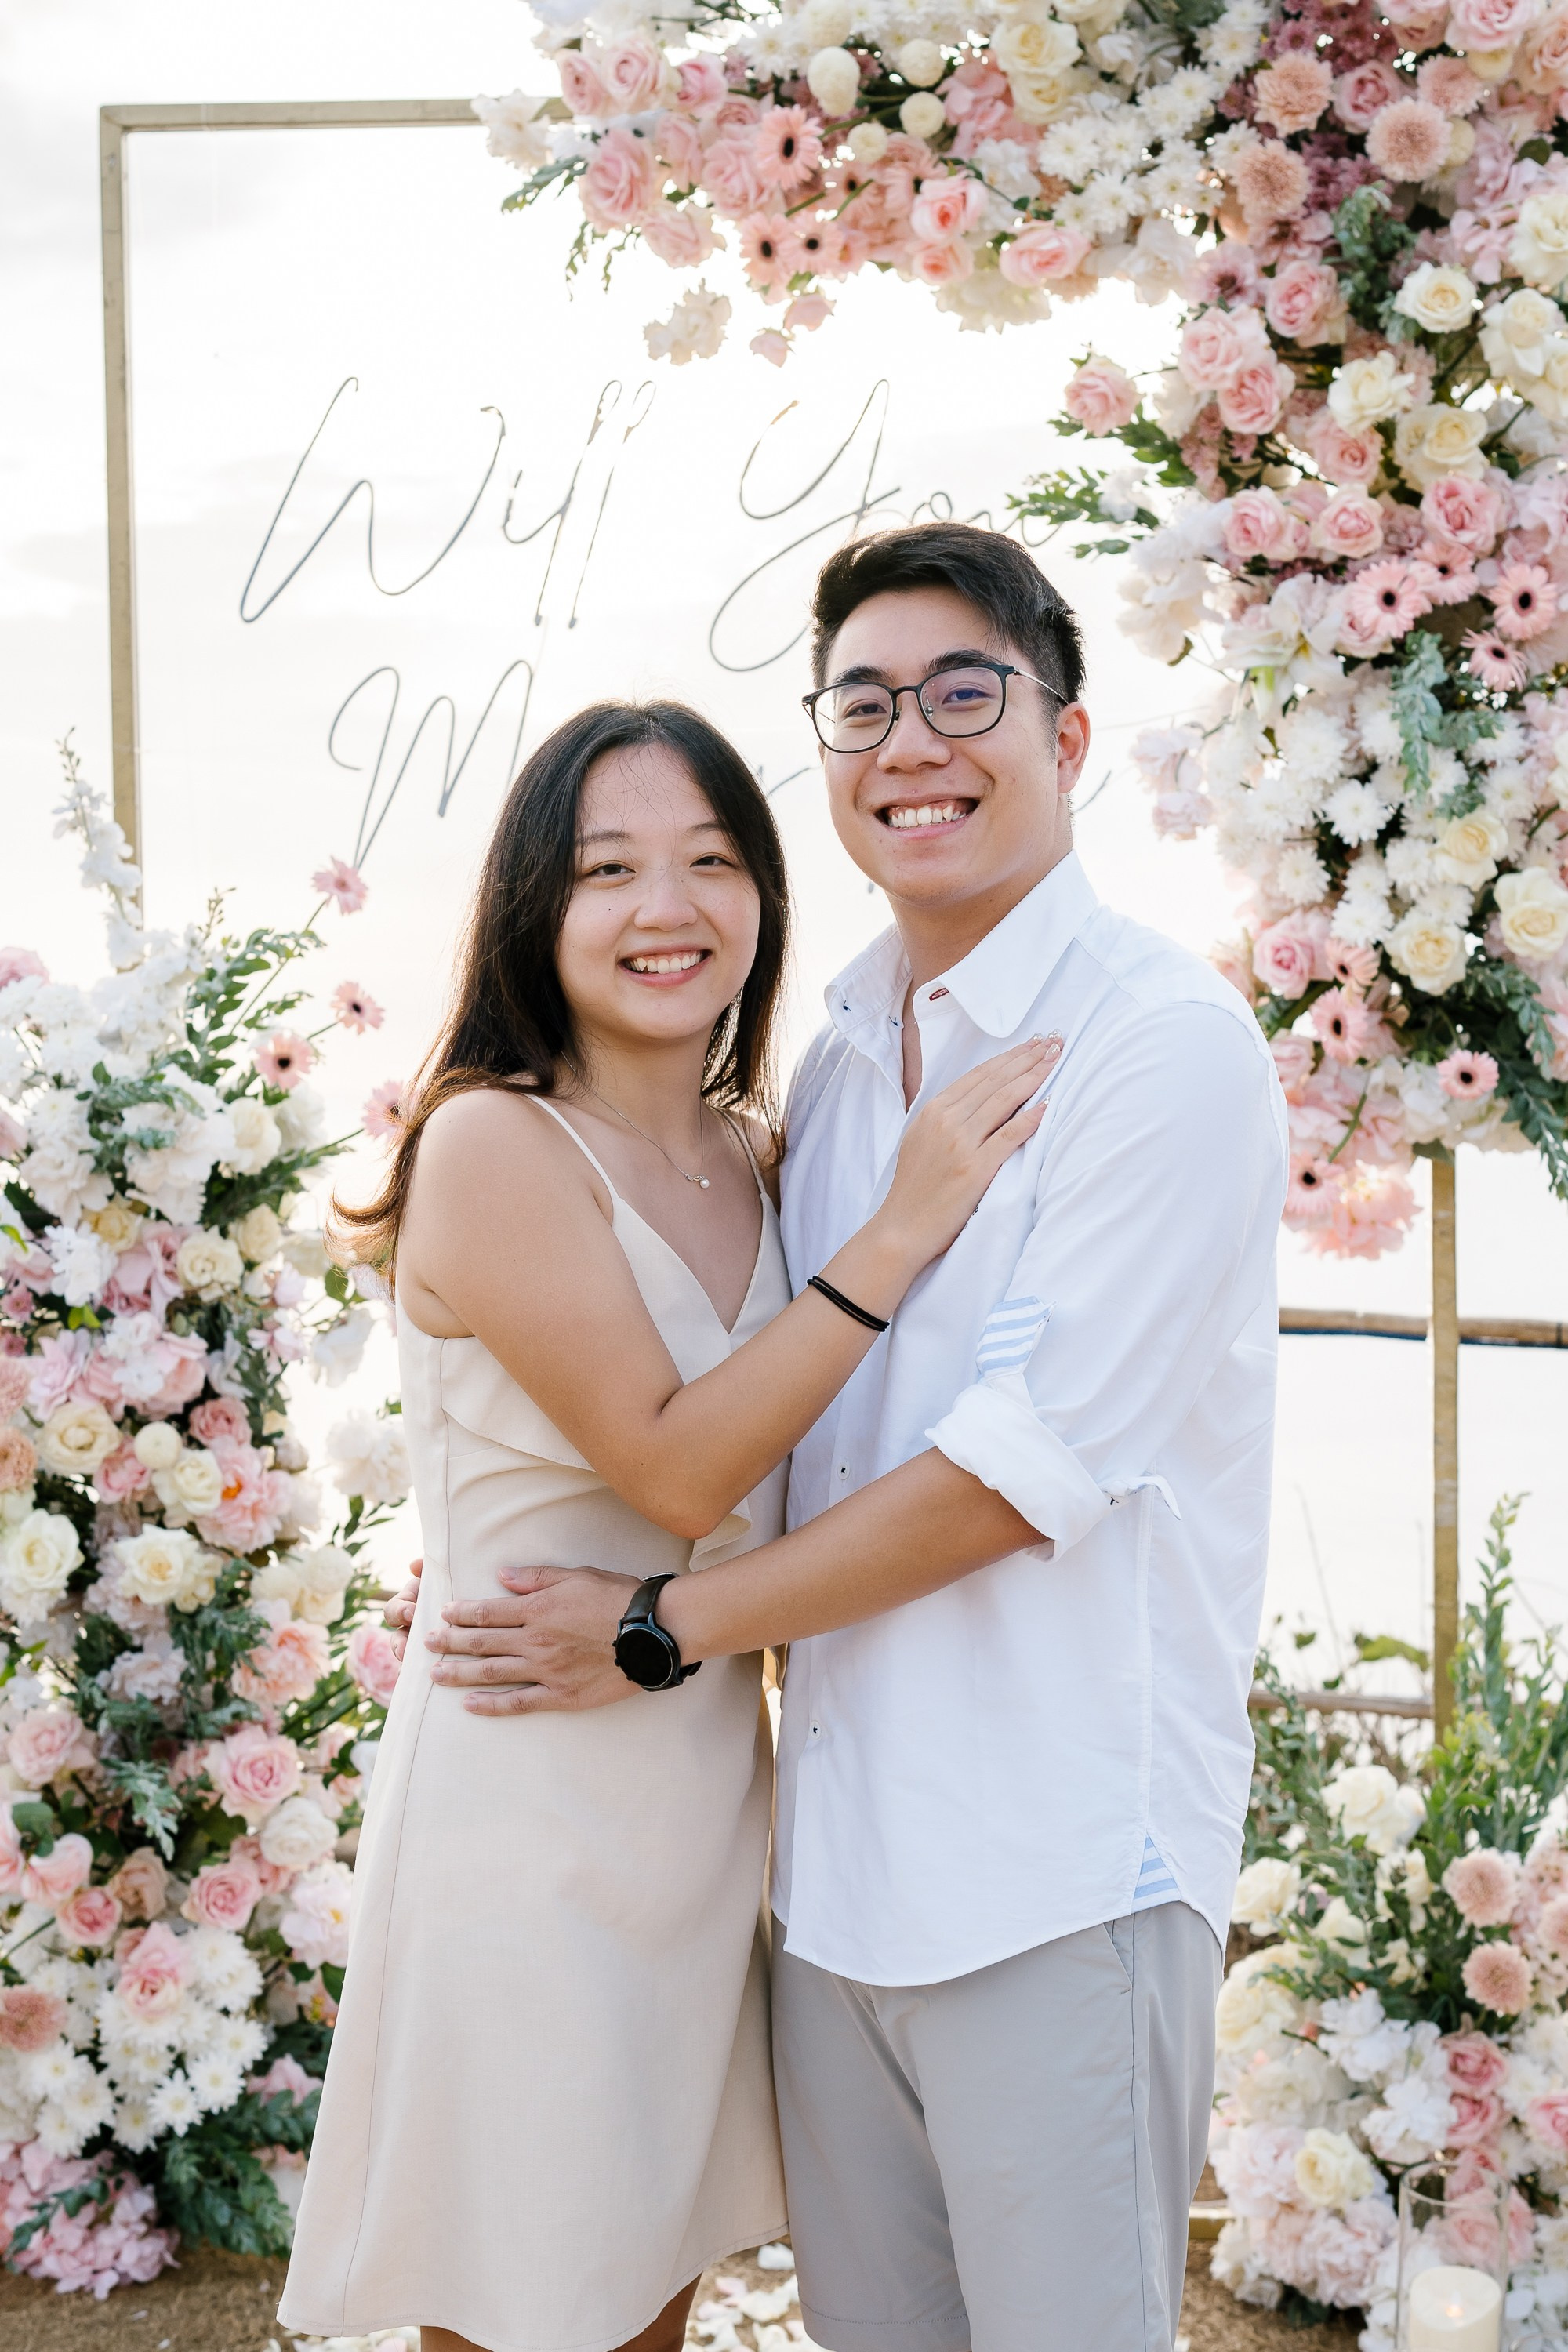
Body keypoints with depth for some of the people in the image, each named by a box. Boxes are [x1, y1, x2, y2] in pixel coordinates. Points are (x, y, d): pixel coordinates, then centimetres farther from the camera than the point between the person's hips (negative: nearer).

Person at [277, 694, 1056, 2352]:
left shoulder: (750, 1160, 6)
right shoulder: (491, 1144, -16)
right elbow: (675, 1468, -21)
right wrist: (898, 1234, -22)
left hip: (714, 1802, 7)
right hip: (529, 1820, -7)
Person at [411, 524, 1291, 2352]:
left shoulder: (1166, 1037, -13)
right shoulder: (837, 1056, 11)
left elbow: (1029, 1466, -18)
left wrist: (667, 1628, -11)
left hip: (1060, 1865, -7)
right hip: (839, 1841, 7)